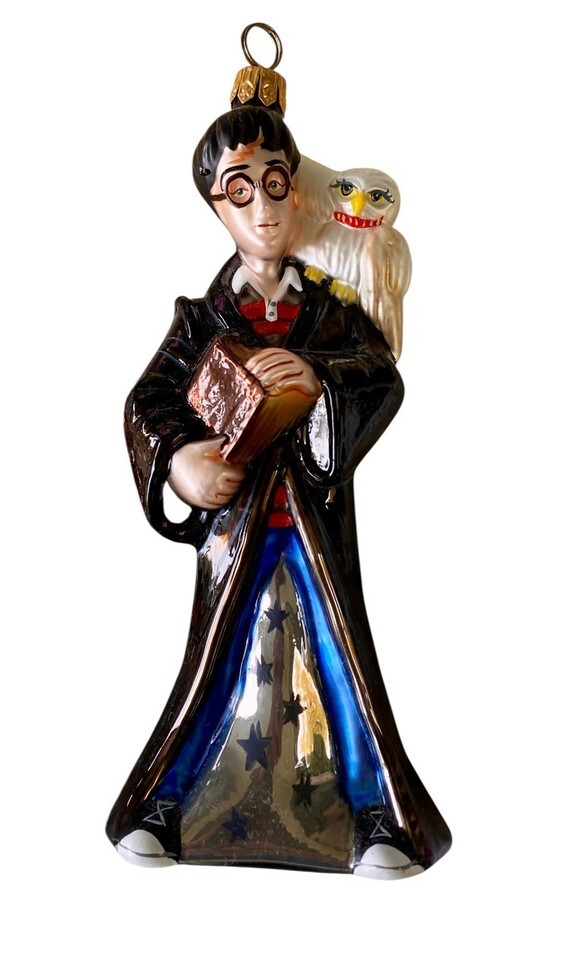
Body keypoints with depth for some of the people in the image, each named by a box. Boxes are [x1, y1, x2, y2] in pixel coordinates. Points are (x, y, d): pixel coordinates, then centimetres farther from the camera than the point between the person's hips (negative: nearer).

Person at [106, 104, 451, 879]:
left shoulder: (332, 306, 4)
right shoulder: (204, 316, 4)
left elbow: (386, 378, -7)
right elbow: (147, 402, 0)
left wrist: (319, 379, -26)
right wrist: (177, 458, -20)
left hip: (317, 509, 0)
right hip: (236, 510, 0)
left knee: (339, 649, 3)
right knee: (219, 658, 5)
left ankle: (376, 814, 16)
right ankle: (164, 806, 21)